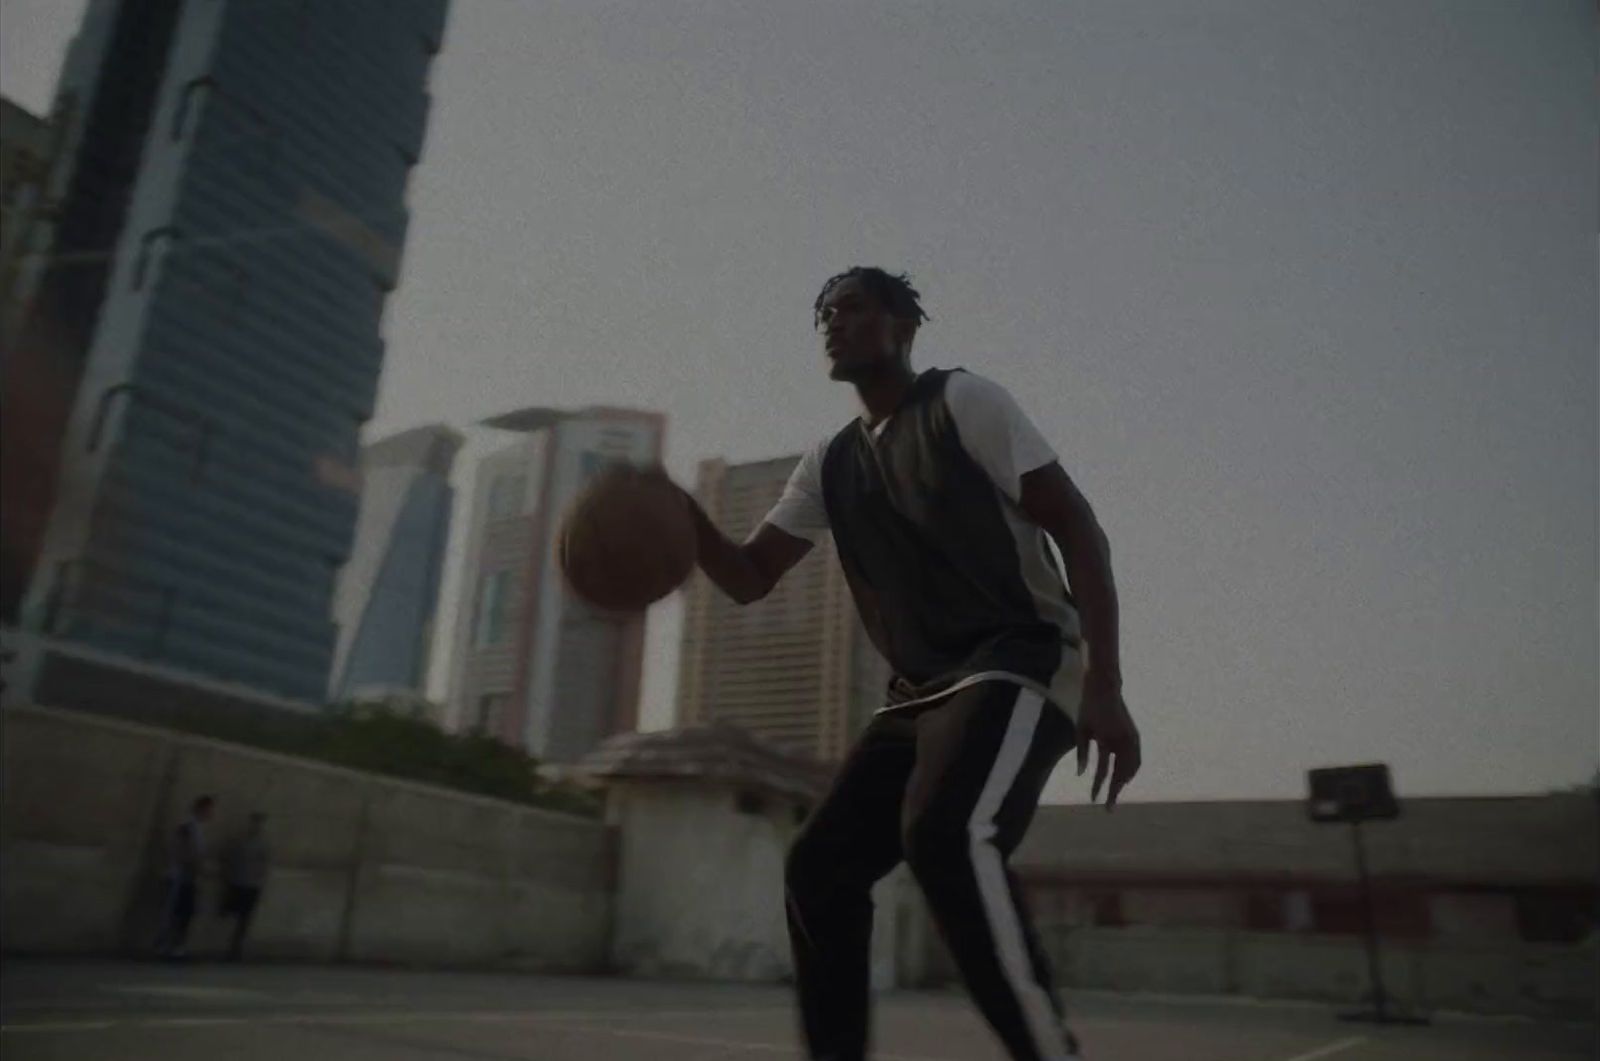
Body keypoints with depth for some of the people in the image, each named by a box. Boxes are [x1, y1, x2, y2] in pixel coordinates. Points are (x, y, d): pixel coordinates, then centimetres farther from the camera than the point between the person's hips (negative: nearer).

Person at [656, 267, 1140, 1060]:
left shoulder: (964, 401, -3)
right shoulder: (829, 464, 15)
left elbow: (1076, 527, -9)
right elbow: (749, 578, 13)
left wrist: (1104, 686, -19)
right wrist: (681, 513, -8)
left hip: (1022, 665, -7)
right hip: (922, 691, 7)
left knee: (945, 836, -32)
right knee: (819, 867, 1)